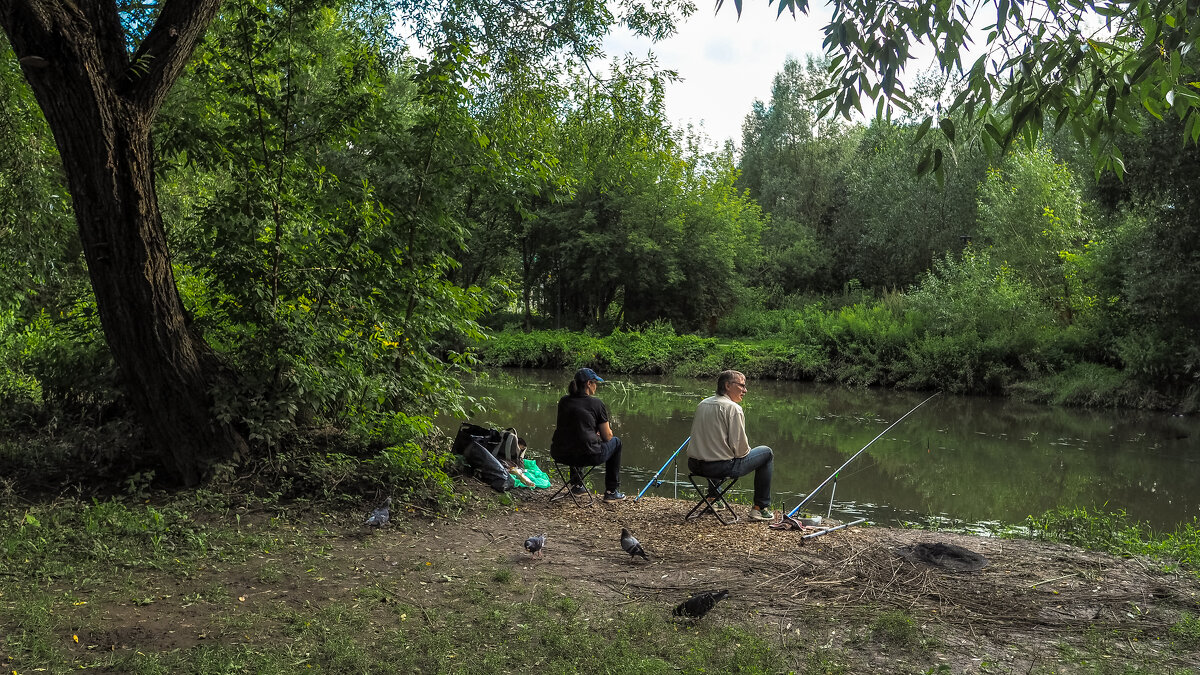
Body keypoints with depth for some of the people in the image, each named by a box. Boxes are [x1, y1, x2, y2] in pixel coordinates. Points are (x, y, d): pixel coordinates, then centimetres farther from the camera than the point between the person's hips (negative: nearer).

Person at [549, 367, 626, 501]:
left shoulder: (563, 401, 9)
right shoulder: (596, 403, -4)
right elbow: (607, 437, 1)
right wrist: (598, 433, 24)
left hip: (559, 455, 6)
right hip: (586, 456, -5)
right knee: (616, 442, 23)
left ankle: (576, 484, 41)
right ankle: (611, 492, 21)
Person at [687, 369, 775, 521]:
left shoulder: (702, 404, 10)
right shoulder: (733, 408, -12)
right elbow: (739, 446, -15)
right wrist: (746, 452, 10)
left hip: (694, 465, 8)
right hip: (721, 467, -8)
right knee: (766, 453, 9)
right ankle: (760, 508, 11)